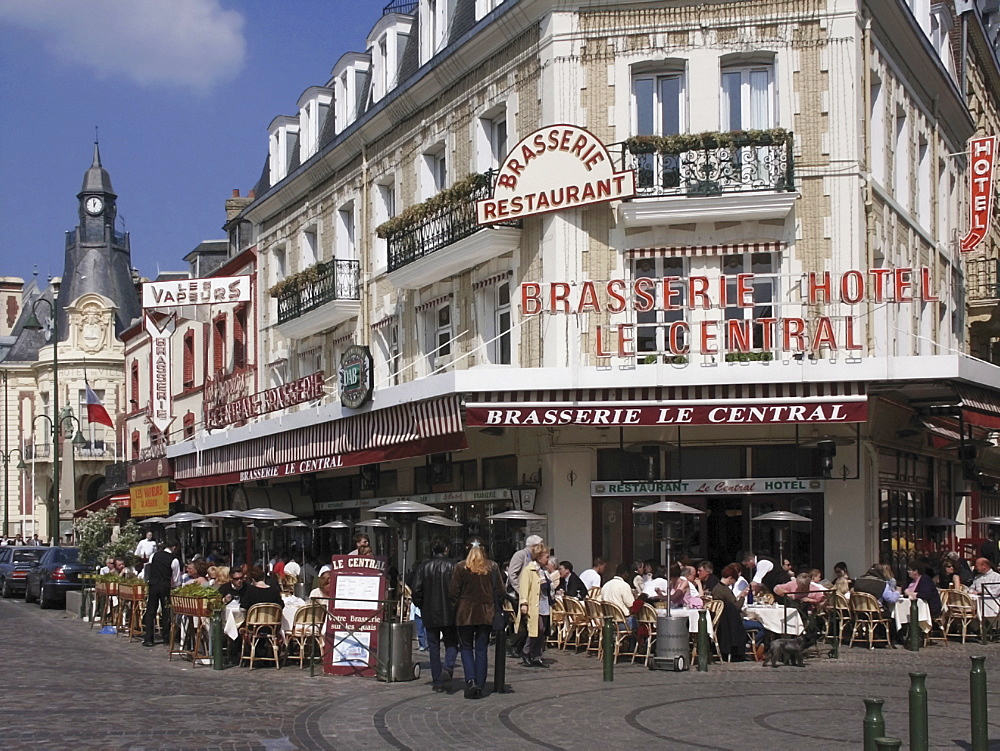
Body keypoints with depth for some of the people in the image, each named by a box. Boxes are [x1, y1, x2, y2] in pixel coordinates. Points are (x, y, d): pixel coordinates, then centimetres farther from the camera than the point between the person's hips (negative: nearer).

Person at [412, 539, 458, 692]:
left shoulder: (423, 567, 2)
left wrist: (421, 607, 14)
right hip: (449, 613, -2)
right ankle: (447, 668, -15)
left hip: (430, 615, 2)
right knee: (451, 643, 12)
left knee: (434, 646, 8)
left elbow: (416, 590, 0)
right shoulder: (453, 566, -5)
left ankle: (437, 682, 7)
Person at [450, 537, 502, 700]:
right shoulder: (492, 567, 0)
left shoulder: (461, 567, -6)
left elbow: (453, 592, -5)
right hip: (486, 614, 2)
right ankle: (480, 686, 6)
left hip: (465, 613, -2)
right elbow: (499, 591, 2)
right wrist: (495, 608, 13)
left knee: (466, 648, 9)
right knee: (482, 650, 7)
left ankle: (470, 681, -10)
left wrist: (454, 609, 6)